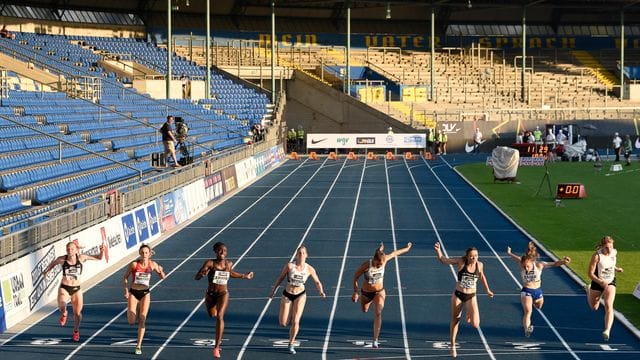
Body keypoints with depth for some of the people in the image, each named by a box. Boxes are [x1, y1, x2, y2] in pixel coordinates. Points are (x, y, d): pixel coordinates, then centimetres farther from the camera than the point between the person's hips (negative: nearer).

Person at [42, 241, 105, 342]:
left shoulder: (81, 258, -7)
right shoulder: (62, 259, -8)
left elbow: (99, 258, -1)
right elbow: (53, 263, 15)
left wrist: (102, 251, -19)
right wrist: (46, 271, 3)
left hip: (76, 289, 2)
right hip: (64, 288, -2)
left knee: (77, 313, 9)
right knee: (61, 305, -32)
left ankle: (76, 331, 37)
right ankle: (64, 314, 7)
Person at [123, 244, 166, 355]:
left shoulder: (152, 264, -6)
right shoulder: (134, 264, -12)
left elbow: (162, 277, 4)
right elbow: (125, 277, 0)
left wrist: (161, 271, -19)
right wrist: (126, 290, -8)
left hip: (145, 293, 1)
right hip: (133, 293, -1)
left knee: (142, 321, -3)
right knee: (131, 322, -7)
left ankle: (139, 346, 5)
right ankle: (134, 312, 31)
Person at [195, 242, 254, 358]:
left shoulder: (229, 264, -4)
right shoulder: (210, 263, -16)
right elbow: (196, 277, -22)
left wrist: (244, 276, 23)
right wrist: (202, 274, -44)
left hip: (223, 293, -1)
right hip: (210, 294, 1)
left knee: (219, 317, -21)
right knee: (212, 315, 24)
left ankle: (216, 347, -23)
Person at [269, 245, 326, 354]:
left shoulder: (309, 269, -10)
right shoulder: (289, 266, -15)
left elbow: (317, 282, 3)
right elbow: (280, 278, -1)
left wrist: (321, 292, -14)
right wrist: (273, 291, 2)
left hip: (300, 295, 0)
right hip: (287, 295, 0)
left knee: (295, 321, -7)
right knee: (283, 323, -1)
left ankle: (291, 344, 11)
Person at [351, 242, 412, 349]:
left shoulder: (384, 260, -19)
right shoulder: (366, 265, -27)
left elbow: (394, 253, 0)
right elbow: (355, 277, -14)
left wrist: (407, 248, 17)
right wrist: (355, 292, -14)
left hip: (379, 292, 0)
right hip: (366, 293, 0)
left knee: (378, 313, -19)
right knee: (364, 310, 24)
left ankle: (375, 340, -20)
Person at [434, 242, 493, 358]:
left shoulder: (479, 265, -7)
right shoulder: (461, 262, -13)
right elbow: (444, 260, -14)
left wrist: (487, 290, 23)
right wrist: (438, 251, -33)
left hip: (471, 297, 1)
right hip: (458, 295, -1)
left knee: (475, 325, -13)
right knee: (455, 321, 11)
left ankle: (469, 315, 25)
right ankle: (453, 346, 30)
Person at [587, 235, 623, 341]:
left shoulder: (614, 252, -9)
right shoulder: (597, 256, -25)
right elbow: (590, 274, -23)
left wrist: (616, 269, -2)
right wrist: (601, 282, -37)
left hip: (610, 283, 2)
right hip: (597, 283, -2)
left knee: (609, 306, -21)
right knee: (594, 308, 19)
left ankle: (607, 331, -28)